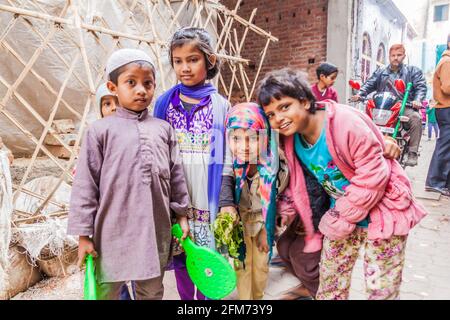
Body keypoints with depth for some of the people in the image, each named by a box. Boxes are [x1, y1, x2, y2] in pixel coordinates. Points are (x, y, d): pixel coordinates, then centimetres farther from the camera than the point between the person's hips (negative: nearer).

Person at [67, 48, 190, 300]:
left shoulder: (164, 129, 6)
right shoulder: (101, 130, -4)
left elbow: (176, 176, 11)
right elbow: (85, 185, -4)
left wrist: (182, 215, 11)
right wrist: (84, 235, -5)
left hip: (156, 232, 3)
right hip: (113, 233, -3)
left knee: (152, 292, 19)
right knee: (107, 291, 11)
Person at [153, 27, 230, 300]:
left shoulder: (220, 105, -2)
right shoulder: (165, 103, 2)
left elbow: (227, 157, -1)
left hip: (207, 198, -2)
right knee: (180, 258, 14)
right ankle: (186, 297, 35)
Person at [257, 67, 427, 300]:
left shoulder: (346, 123, -27)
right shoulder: (291, 138, -7)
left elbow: (372, 176, -25)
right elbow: (298, 185, 7)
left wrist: (340, 219, -19)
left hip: (381, 212, -5)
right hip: (341, 214, 6)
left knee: (381, 290, 4)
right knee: (329, 285, 15)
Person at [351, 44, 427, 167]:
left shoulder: (413, 71, 14)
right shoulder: (380, 72, 21)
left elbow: (421, 87, 1)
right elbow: (369, 85, 8)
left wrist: (417, 100, -20)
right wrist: (359, 94, -13)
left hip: (404, 107, -2)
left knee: (415, 118, -33)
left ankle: (412, 153, -27)